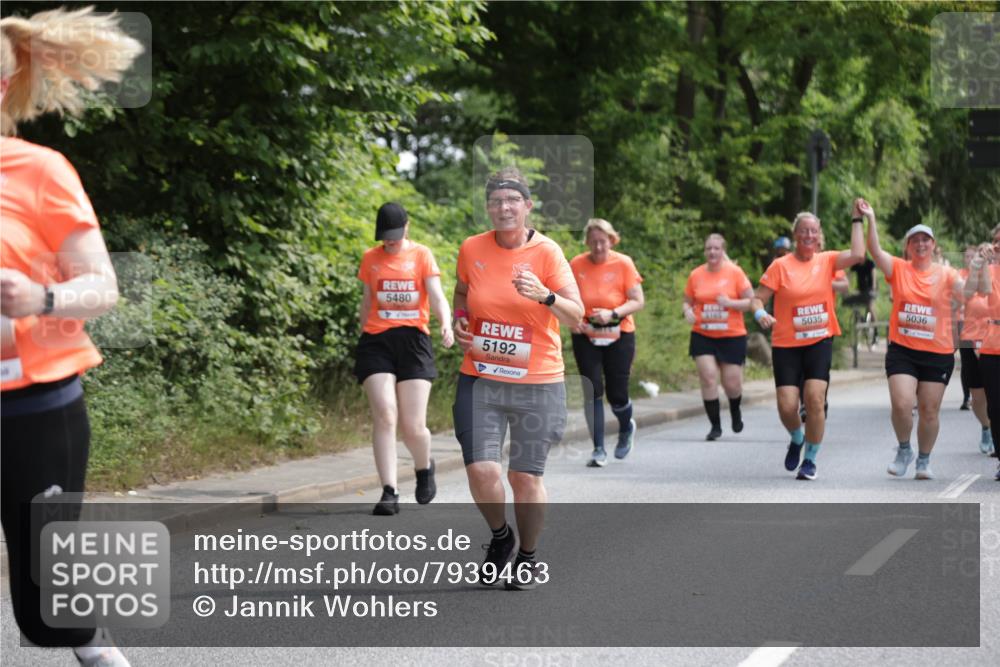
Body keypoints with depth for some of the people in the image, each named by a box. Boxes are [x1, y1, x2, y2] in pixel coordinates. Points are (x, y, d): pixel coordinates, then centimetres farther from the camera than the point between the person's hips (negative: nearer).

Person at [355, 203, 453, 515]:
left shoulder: (421, 255, 6)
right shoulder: (370, 258, 13)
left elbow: (437, 296, -4)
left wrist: (446, 324, -24)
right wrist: (362, 341, 21)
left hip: (412, 340, -1)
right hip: (377, 341, 1)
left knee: (413, 427, -4)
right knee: (385, 416, -16)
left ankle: (424, 467, 29)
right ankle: (389, 493, -15)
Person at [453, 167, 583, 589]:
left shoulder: (546, 252, -7)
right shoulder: (472, 249, 1)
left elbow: (576, 316, -12)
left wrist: (545, 296, -30)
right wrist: (459, 321, 2)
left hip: (537, 383, -2)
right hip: (480, 379, 2)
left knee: (526, 476, 3)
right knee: (481, 470, -11)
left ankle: (528, 557, 25)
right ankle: (500, 536, 19)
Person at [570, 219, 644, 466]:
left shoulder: (623, 263, -6)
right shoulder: (576, 265, -3)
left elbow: (638, 301, -6)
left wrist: (613, 313, -22)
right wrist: (573, 319, -15)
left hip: (619, 336, -1)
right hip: (585, 337, 1)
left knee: (616, 395, 0)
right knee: (592, 391, -7)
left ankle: (626, 427, 35)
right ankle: (599, 450, 1)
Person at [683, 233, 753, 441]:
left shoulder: (735, 272, -4)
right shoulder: (696, 275, 3)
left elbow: (751, 302, -3)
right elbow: (687, 301, 13)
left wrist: (730, 303, -19)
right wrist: (688, 311, -10)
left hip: (732, 336, -1)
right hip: (703, 336, 1)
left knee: (732, 384, 3)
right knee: (708, 378, -10)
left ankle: (735, 412, 37)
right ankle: (715, 426, 0)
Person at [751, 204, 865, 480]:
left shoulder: (827, 261, 3)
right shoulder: (781, 266, -3)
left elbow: (857, 254, -13)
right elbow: (757, 298, -2)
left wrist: (857, 220, -8)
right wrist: (760, 314, -24)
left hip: (819, 342, 1)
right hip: (786, 345, -1)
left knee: (815, 399, -14)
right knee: (787, 406, -7)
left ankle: (810, 460, 3)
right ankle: (797, 439, 29)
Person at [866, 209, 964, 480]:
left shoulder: (946, 274, 2)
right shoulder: (899, 269, 2)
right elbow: (875, 251, -13)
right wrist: (870, 220, -25)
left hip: (938, 353, 0)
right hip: (902, 350, 0)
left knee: (929, 411, 5)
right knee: (901, 404, -13)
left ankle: (924, 460, 24)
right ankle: (904, 449, 13)